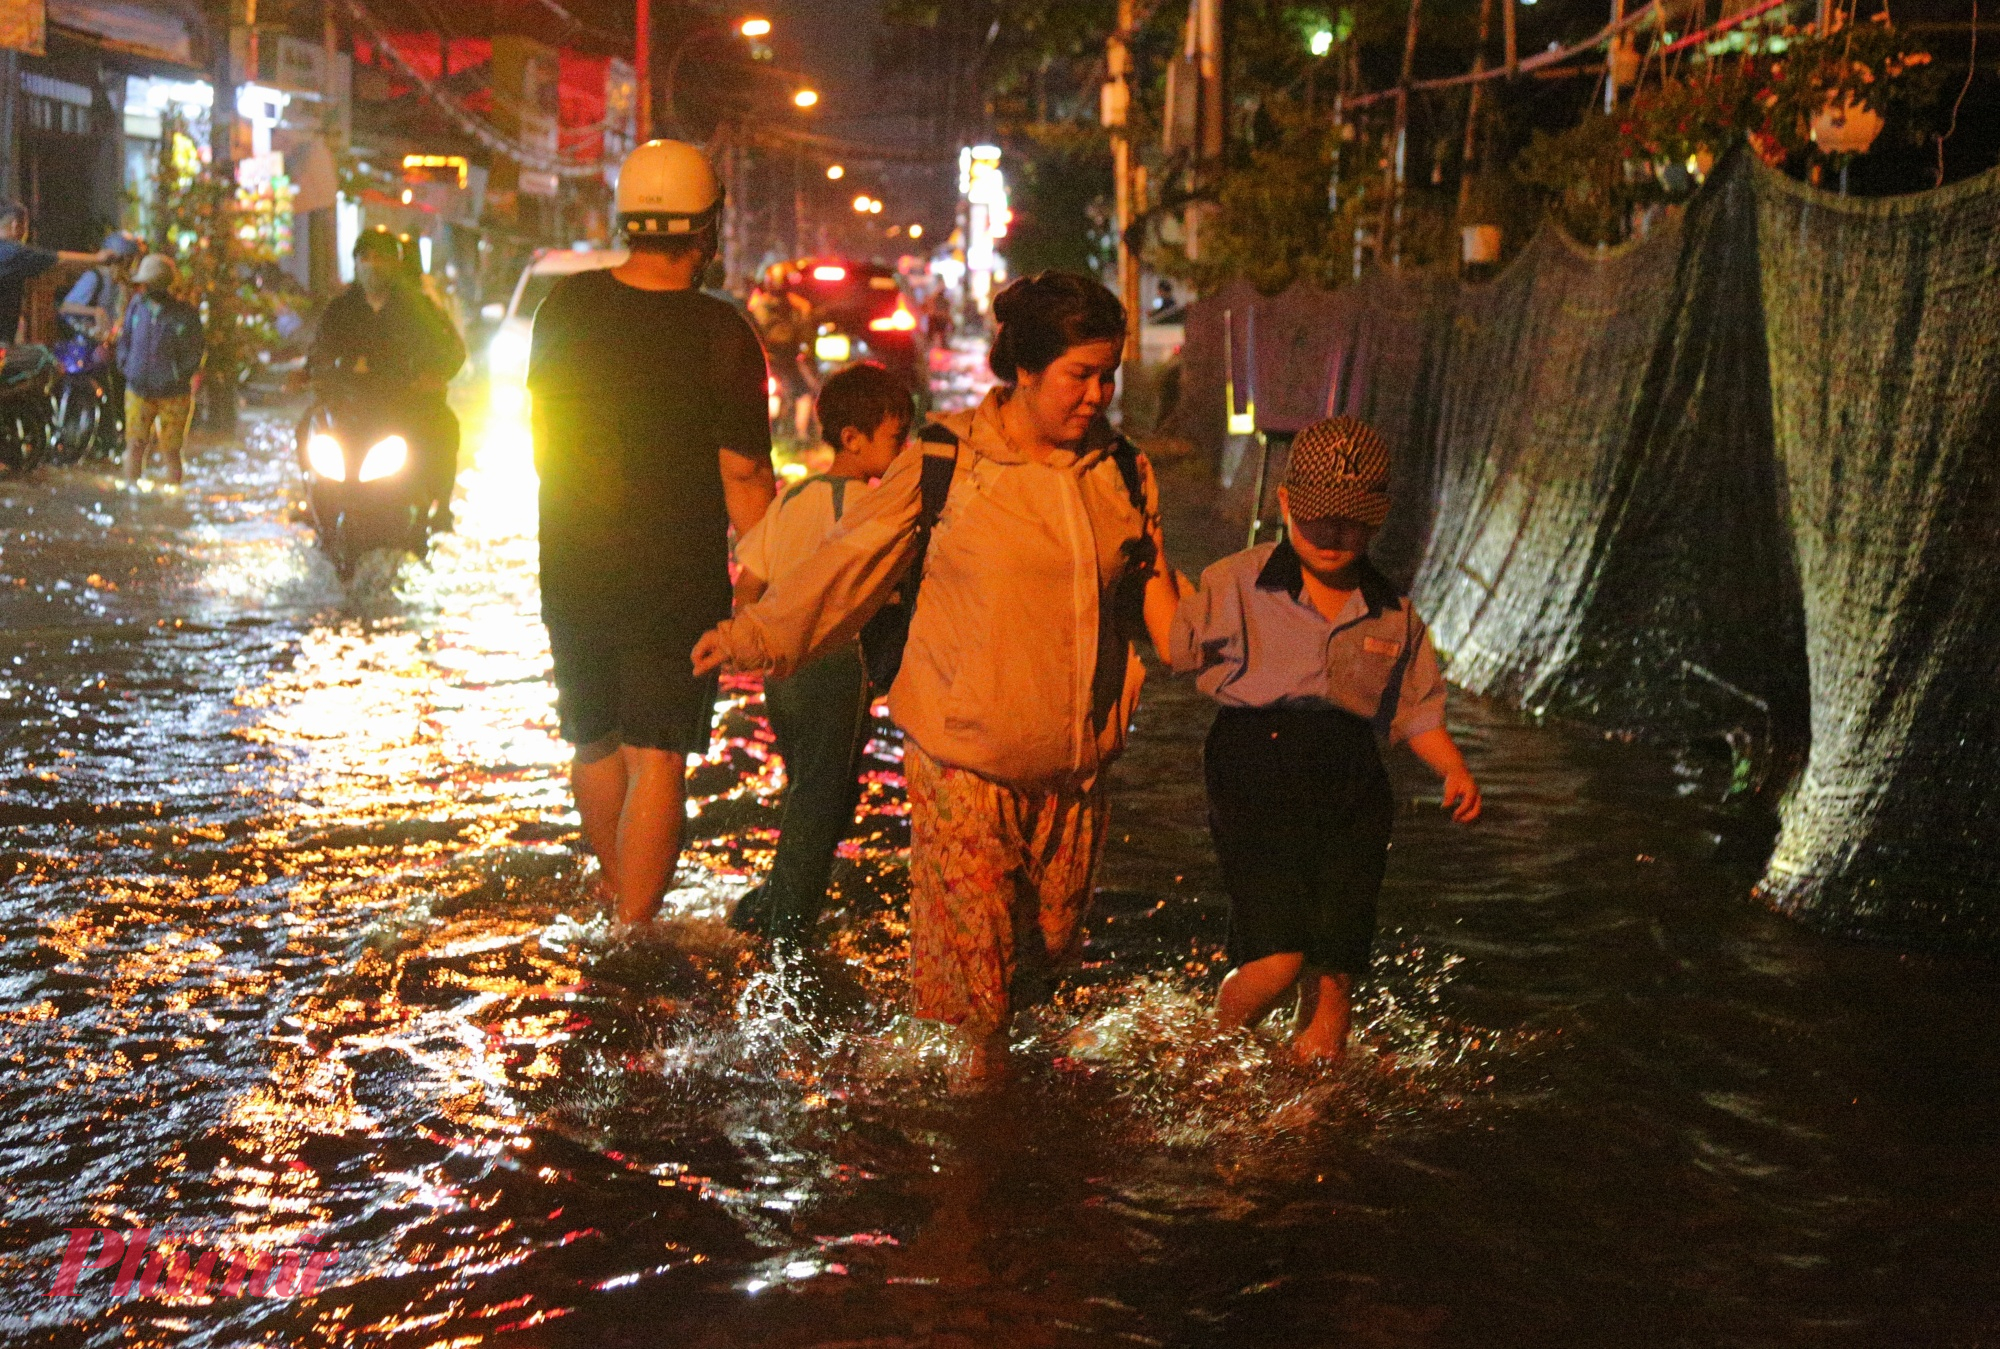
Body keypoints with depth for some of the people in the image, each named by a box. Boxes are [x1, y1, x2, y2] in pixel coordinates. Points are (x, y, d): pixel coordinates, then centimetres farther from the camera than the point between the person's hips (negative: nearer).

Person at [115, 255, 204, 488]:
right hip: (138, 390, 3)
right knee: (135, 445, 0)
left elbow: (196, 351, -1)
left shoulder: (185, 313, -7)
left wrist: (178, 375, -9)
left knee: (170, 451, 0)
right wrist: (126, 367, 5)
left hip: (173, 393, -3)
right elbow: (124, 338, 16)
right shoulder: (137, 305, 4)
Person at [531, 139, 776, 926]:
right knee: (656, 761, 0)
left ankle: (617, 892, 41)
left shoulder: (566, 306, -2)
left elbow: (542, 434, 10)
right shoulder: (720, 334, -16)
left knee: (594, 743, 21)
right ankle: (634, 931, 0)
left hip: (572, 570, 5)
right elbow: (744, 476, -14)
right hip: (676, 583, -5)